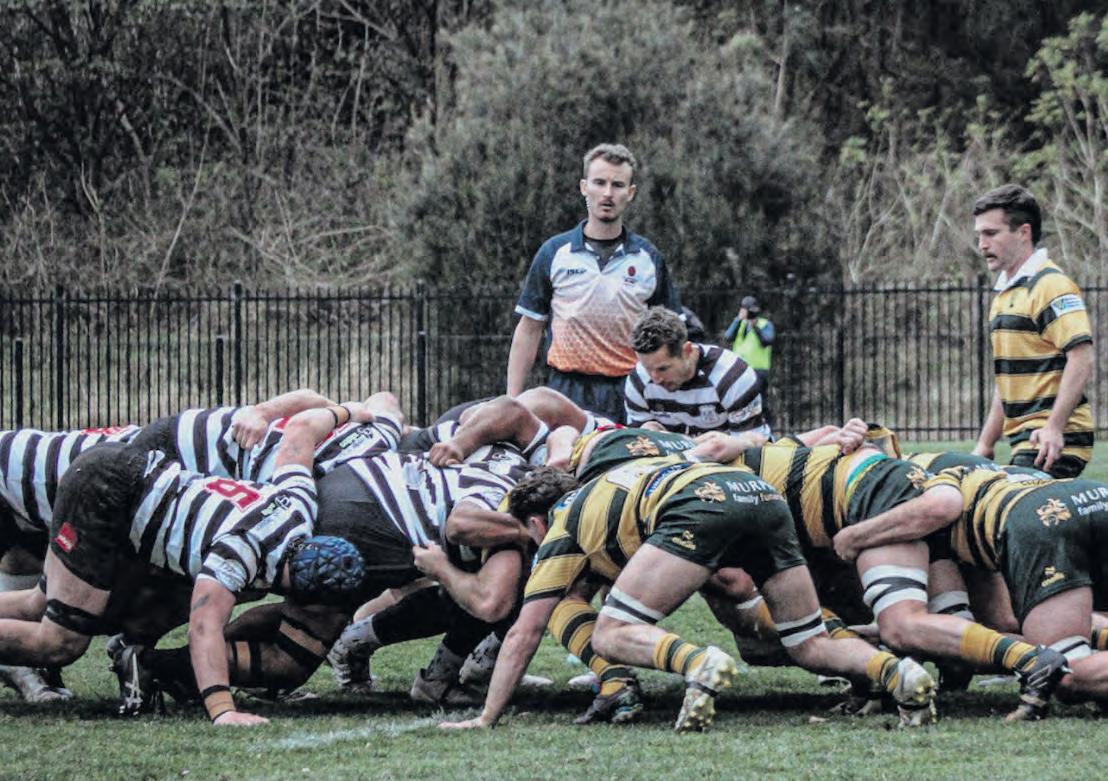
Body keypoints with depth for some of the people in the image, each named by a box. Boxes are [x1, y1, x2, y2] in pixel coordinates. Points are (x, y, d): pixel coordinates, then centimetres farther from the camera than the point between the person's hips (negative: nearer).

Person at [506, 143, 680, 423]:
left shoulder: (648, 258, 9)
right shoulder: (554, 253, 7)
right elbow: (528, 329, 9)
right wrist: (513, 400, 2)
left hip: (630, 395, 1)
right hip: (567, 390, -1)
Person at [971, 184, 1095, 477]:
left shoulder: (1051, 286, -9)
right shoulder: (1004, 293, 22)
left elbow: (1081, 360, -19)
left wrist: (1054, 428, -26)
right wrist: (985, 445, 23)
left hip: (1052, 442, -9)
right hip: (1024, 442, 9)